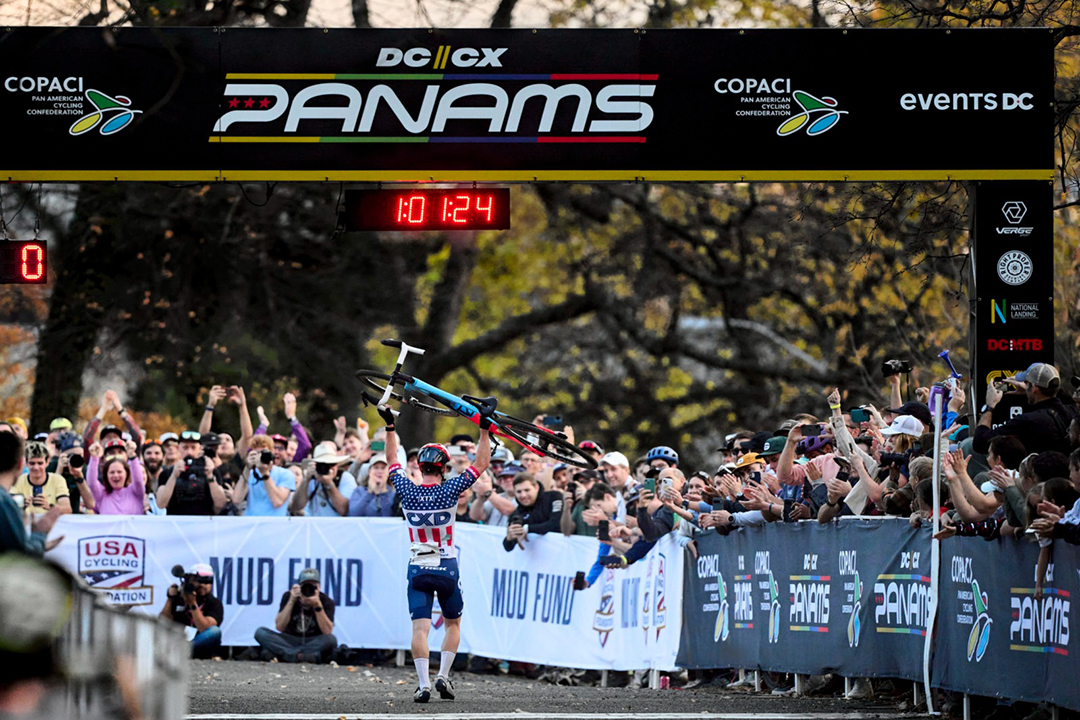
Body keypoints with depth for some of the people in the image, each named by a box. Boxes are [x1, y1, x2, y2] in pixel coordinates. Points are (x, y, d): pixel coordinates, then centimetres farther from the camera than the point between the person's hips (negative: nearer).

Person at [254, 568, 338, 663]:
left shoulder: (326, 601, -9)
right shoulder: (288, 596, -5)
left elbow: (327, 632, -21)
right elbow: (279, 627, -14)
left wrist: (317, 606, -30)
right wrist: (291, 601, -23)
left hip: (314, 643, -1)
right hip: (290, 640, 1)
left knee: (331, 640, -35)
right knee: (260, 633, -23)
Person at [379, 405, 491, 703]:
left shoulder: (408, 492, -6)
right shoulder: (449, 491, -10)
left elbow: (393, 461, 11)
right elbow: (481, 464, -3)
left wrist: (390, 427, 18)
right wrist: (484, 430, 4)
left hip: (418, 568, 1)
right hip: (447, 568, -1)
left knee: (420, 628, -5)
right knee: (453, 624, 17)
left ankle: (423, 684, -16)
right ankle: (443, 676, 5)